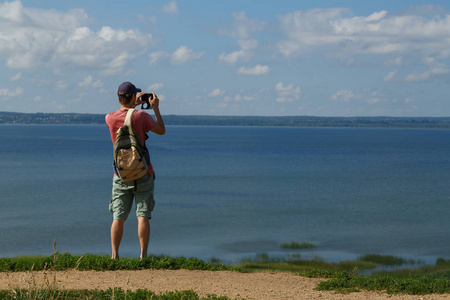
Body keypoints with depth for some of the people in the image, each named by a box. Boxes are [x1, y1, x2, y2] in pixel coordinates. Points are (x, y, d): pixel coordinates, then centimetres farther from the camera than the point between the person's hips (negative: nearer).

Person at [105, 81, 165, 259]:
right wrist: (155, 108, 12)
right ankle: (143, 256, -5)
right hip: (143, 174, -2)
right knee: (143, 216, -2)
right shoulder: (141, 116, -11)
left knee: (118, 218, 4)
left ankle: (114, 256, 0)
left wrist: (134, 105, 28)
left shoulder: (109, 118, -2)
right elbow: (161, 131, 4)